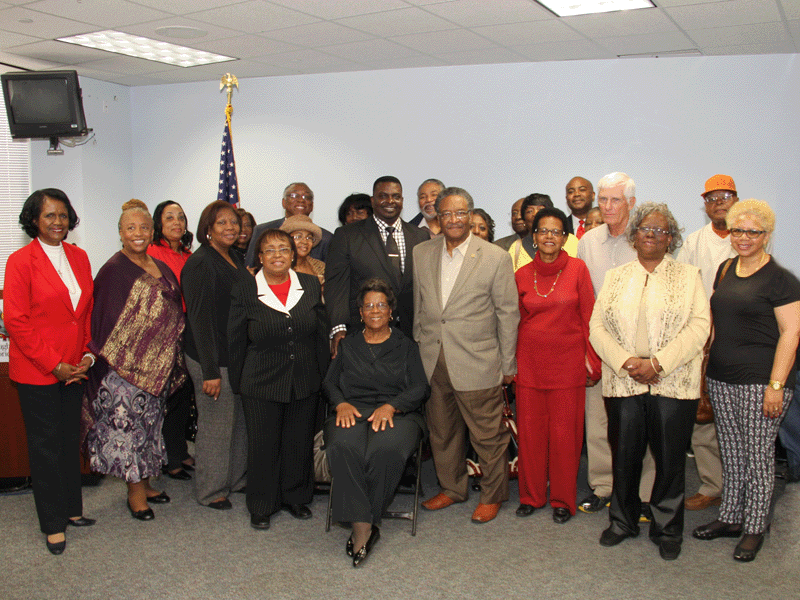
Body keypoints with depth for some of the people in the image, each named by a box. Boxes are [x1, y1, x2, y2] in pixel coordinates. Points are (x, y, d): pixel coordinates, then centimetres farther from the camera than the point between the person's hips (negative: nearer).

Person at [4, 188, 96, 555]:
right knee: (46, 445, 5)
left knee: (71, 439, 14)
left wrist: (88, 354, 0)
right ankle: (53, 524, 16)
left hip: (74, 368, 5)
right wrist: (54, 365, -14)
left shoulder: (79, 257, 7)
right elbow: (16, 321, -13)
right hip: (36, 371, -5)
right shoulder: (21, 261, -10)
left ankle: (72, 509, 28)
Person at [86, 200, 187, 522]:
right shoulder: (114, 270, -10)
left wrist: (173, 361, 12)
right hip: (126, 366, -7)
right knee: (128, 422, 1)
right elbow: (105, 320, -13)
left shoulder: (160, 268, 10)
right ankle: (135, 492, 13)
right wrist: (109, 359, -17)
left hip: (158, 366, 7)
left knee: (149, 421, 15)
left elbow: (174, 313, 14)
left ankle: (144, 483, 28)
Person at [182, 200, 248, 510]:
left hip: (239, 355, 8)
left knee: (239, 420, 17)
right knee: (215, 423, 4)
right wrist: (210, 371, -20)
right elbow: (199, 319, -18)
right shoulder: (200, 264, -15)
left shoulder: (234, 259, 11)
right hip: (213, 359, -8)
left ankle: (237, 479, 33)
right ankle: (211, 490, 20)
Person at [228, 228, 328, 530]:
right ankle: (261, 507, 28)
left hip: (305, 383, 3)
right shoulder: (244, 290, -6)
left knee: (300, 443, 14)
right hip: (261, 385, -2)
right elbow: (236, 343, -1)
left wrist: (322, 377, 5)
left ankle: (296, 497, 35)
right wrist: (238, 385, 1)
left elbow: (321, 335, 7)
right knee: (263, 446, 8)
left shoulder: (311, 285, 1)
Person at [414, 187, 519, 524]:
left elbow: (508, 313, -2)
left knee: (487, 436, 6)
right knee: (442, 433, 17)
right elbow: (417, 308, 12)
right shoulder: (421, 254, 5)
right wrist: (417, 348, 11)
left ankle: (492, 495, 26)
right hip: (432, 364, 4)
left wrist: (507, 364, -1)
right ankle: (451, 488, 36)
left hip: (477, 364, -4)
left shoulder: (496, 258, -6)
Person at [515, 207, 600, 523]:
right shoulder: (522, 275, 5)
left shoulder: (577, 269, -1)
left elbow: (589, 316, 0)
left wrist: (593, 360, -3)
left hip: (568, 360, -2)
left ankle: (563, 500, 19)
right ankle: (531, 494, 23)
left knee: (565, 431, 3)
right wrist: (510, 361, 10)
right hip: (529, 360, 2)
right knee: (530, 429, 6)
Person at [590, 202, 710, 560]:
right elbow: (598, 326, 4)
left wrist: (657, 362, -15)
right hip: (623, 383, 2)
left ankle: (667, 531, 23)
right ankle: (623, 521, 28)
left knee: (670, 460, 5)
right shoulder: (615, 278, 12)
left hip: (673, 384, -1)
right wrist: (627, 362, -11)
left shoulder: (688, 276, 6)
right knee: (624, 456, 9)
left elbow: (699, 326, -5)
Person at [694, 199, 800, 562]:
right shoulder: (725, 270, 12)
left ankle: (754, 528, 15)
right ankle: (730, 518, 25)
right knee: (731, 452, 13)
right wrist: (709, 362, 14)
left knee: (758, 455, 2)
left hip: (760, 380, -6)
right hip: (721, 378, 6)